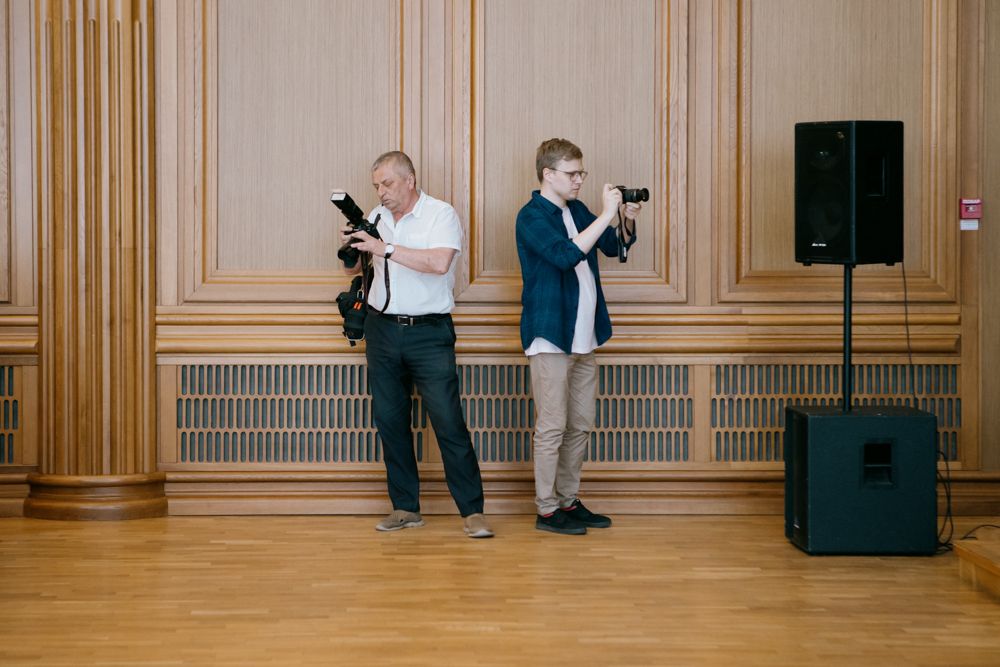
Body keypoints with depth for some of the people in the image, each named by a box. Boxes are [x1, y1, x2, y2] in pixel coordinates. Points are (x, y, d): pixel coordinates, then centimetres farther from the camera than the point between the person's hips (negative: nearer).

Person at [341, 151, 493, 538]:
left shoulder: (441, 215, -7)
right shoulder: (376, 217, 10)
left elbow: (439, 263, -24)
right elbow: (354, 269, 18)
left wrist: (385, 248, -26)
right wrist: (350, 245, -4)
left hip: (429, 332, -5)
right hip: (382, 329, 5)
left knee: (448, 420, -8)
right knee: (389, 419, 6)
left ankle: (473, 512, -3)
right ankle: (405, 507, 15)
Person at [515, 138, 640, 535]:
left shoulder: (577, 210, 12)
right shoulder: (532, 216, -11)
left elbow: (613, 247, 21)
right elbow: (566, 254, -26)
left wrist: (628, 220, 1)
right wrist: (606, 215, -24)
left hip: (583, 338, 8)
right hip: (550, 338, -8)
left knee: (580, 425, 12)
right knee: (552, 427, -4)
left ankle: (568, 501, 21)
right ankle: (546, 510, 4)